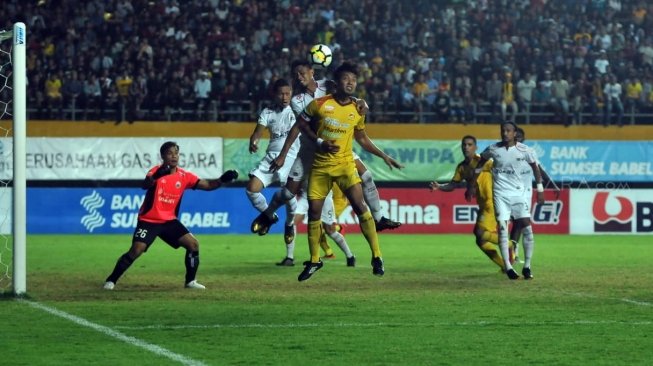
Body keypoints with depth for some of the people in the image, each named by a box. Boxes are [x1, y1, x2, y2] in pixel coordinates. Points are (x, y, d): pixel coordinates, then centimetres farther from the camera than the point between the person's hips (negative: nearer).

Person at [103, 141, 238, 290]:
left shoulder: (184, 176, 0)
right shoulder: (157, 171, -12)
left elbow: (207, 185, -2)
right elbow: (145, 185, -32)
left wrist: (222, 180, -19)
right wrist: (155, 176, -53)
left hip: (169, 221, 5)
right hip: (148, 220, -5)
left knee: (193, 244, -5)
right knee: (135, 251, -17)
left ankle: (190, 281, 10)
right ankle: (111, 280, -4)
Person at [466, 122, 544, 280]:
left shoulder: (524, 150, -5)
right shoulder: (493, 149, -4)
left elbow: (535, 167, 10)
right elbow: (479, 165, 11)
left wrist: (540, 189, 9)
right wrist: (472, 186, 12)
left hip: (518, 193, 0)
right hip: (500, 194, 0)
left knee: (527, 227, -6)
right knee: (502, 228, -8)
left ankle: (527, 266, 5)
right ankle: (508, 267, -4)